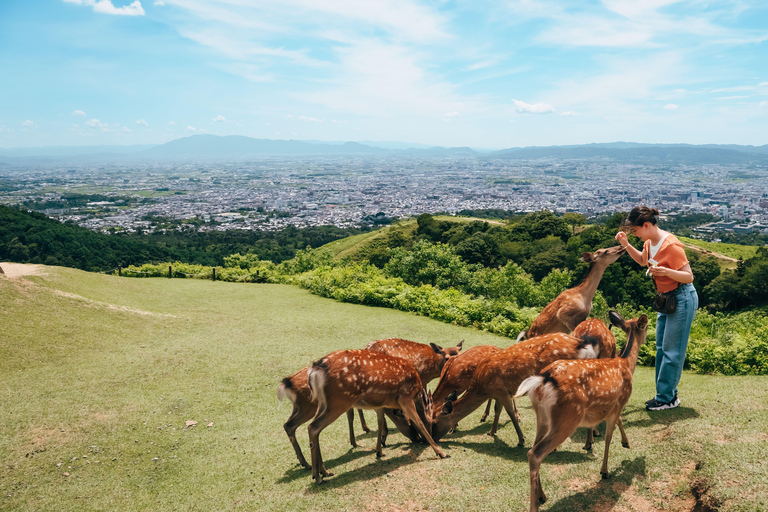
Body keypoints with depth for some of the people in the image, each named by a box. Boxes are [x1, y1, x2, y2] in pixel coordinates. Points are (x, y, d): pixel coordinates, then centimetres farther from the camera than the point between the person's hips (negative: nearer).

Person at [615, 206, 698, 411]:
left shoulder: (671, 246, -24)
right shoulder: (650, 242, 2)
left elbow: (689, 277, -22)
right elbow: (642, 260, 24)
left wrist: (666, 272, -39)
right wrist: (626, 245, 8)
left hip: (682, 300, -9)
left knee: (672, 350, -3)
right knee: (661, 348, 13)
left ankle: (667, 398, 6)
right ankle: (667, 394, 23)